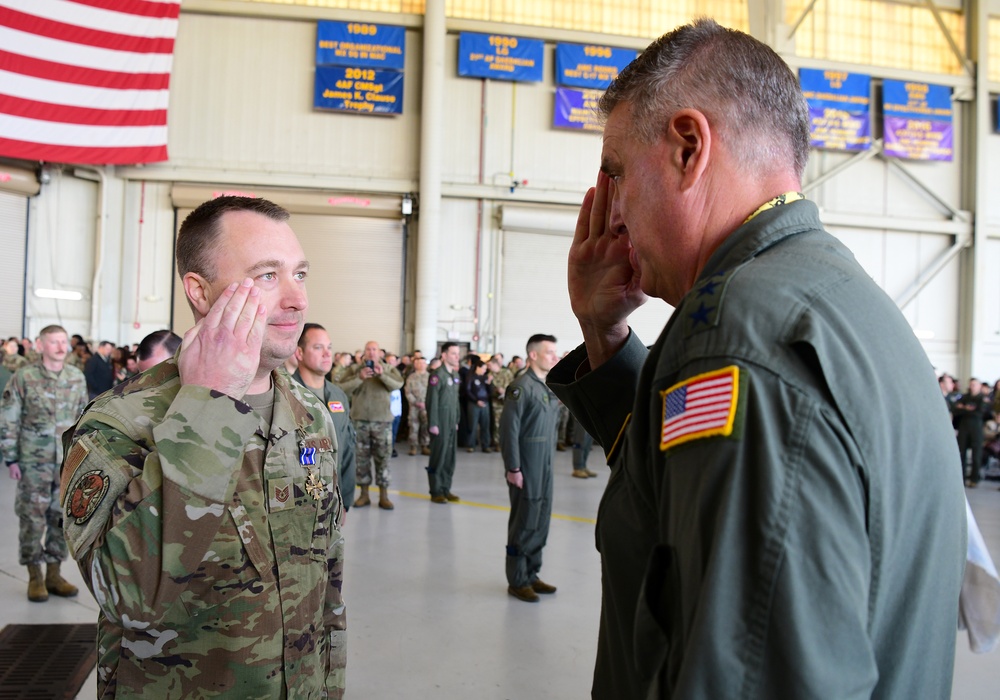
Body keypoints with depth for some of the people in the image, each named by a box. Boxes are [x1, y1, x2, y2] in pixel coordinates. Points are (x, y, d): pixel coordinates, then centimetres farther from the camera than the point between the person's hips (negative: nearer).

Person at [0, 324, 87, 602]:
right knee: (32, 519, 3)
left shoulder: (77, 378, 5)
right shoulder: (24, 377, -6)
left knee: (61, 517, 9)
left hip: (68, 463, 3)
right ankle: (35, 577, 15)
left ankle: (54, 574, 21)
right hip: (34, 462, -3)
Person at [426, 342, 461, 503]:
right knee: (438, 457, 0)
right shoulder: (437, 374, -11)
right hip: (440, 423, -7)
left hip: (452, 423, 7)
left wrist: (457, 421, 14)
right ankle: (436, 492, 8)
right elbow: (432, 401, -14)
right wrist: (433, 423, -17)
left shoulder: (455, 375, 13)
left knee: (450, 458, 9)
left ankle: (446, 489, 18)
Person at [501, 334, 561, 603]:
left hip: (545, 467, 8)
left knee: (541, 524, 13)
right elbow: (509, 429, -17)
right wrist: (512, 468, -19)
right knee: (524, 525, 1)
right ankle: (517, 581, 14)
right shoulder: (522, 387, -14)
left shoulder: (550, 388, 11)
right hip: (525, 468, -8)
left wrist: (549, 459, 14)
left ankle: (531, 575, 26)